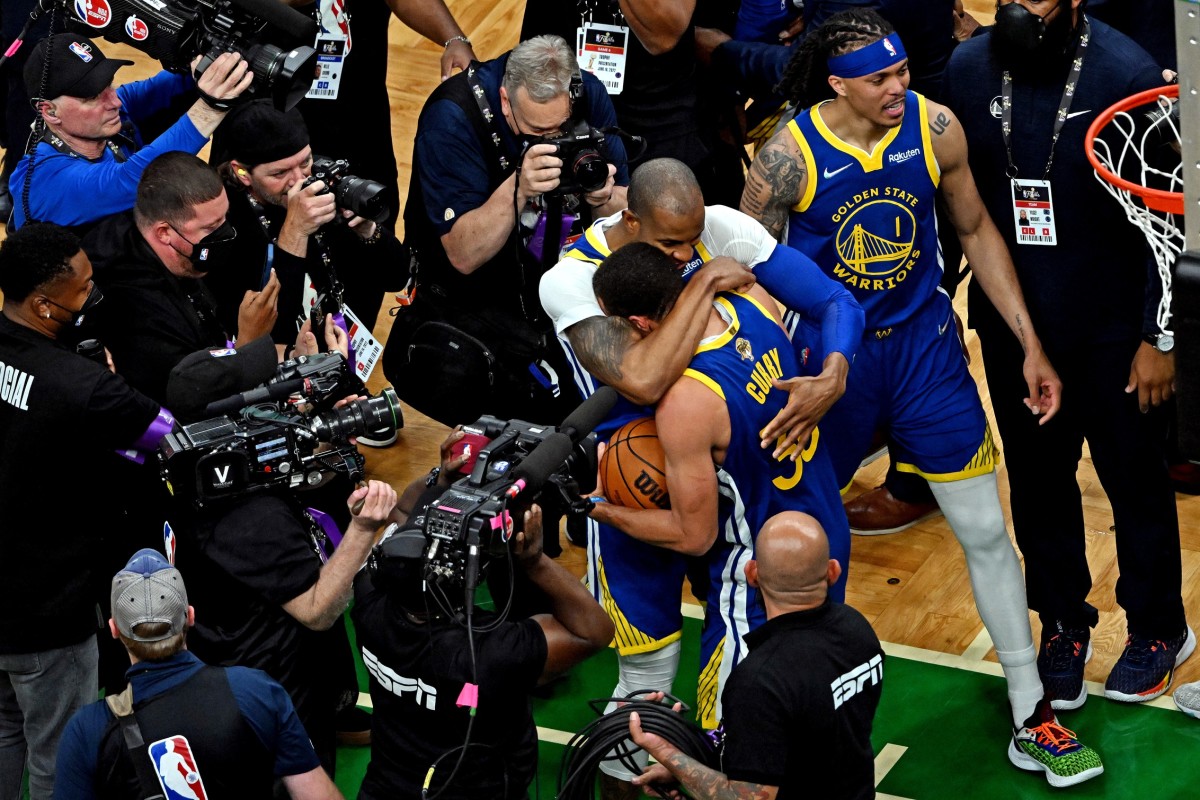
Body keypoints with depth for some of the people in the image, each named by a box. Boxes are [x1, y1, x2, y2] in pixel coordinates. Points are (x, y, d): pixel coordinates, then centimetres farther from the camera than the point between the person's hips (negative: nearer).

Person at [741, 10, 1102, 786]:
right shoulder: (790, 156, -20)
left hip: (924, 344, 2)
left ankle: (1032, 722, 15)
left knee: (987, 533, 4)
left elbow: (976, 229, 3)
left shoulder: (937, 128, -12)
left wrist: (1030, 342, 3)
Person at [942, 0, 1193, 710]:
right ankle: (1063, 624, 35)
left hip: (1112, 331, -3)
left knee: (1135, 479, 12)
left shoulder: (1127, 74, -18)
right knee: (1038, 480, 16)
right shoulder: (971, 68, -7)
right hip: (1011, 325, 3)